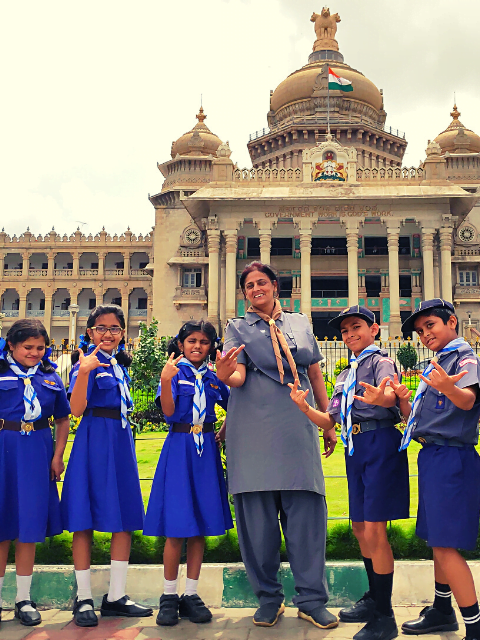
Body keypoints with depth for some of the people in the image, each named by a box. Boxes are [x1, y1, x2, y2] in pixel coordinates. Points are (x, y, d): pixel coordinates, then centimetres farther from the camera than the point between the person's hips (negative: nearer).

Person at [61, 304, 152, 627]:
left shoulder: (120, 365, 16)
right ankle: (84, 598, 11)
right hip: (94, 442, -7)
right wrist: (84, 372, -32)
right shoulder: (87, 362, -6)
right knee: (85, 521, 0)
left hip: (122, 442, 7)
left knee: (126, 520, 7)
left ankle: (116, 596, 16)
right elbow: (77, 409, -20)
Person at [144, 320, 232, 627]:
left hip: (206, 451, 4)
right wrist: (166, 380, -27)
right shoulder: (175, 372, -1)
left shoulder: (213, 378, 9)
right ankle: (169, 595, 12)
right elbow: (168, 411, -14)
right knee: (177, 527, -3)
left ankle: (191, 594, 18)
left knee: (201, 525, 6)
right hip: (179, 449, -4)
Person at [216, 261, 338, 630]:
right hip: (254, 430, -1)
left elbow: (315, 374, 18)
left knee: (307, 513, -1)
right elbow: (238, 375, -5)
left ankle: (312, 599, 11)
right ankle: (269, 598, 17)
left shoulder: (300, 323, 16)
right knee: (258, 516, 1)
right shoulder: (239, 328, 9)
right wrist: (225, 375, -29)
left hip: (298, 429, 2)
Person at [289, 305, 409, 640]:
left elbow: (391, 394, -26)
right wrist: (304, 407, -3)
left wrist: (382, 398, -50)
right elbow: (329, 421, 15)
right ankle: (374, 599, 33)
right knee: (360, 528, 14)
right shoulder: (345, 376, 20)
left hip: (380, 443, -8)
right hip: (355, 449, 8)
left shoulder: (381, 361, -3)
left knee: (374, 529, -9)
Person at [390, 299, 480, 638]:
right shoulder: (435, 365, 19)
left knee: (446, 544, -10)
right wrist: (404, 400, -2)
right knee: (437, 540, 17)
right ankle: (442, 611, 31)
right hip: (431, 457, 9)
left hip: (451, 457, -9)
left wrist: (448, 387, -49)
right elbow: (415, 419, 18)